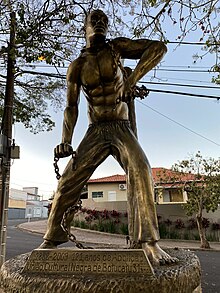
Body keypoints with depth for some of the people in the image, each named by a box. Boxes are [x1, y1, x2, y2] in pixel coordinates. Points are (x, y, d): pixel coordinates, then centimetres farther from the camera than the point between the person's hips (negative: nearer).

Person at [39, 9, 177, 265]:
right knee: (67, 181, -5)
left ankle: (147, 241, -28)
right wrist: (66, 140, -15)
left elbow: (158, 47, -8)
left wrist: (132, 79, -21)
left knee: (140, 168, -30)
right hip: (94, 132, 2)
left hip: (121, 129, -2)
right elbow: (71, 107, 2)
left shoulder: (116, 47, 2)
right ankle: (50, 240, 9)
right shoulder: (77, 66, 6)